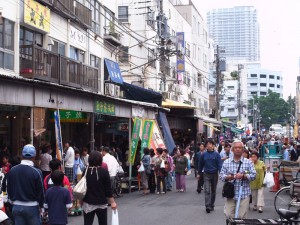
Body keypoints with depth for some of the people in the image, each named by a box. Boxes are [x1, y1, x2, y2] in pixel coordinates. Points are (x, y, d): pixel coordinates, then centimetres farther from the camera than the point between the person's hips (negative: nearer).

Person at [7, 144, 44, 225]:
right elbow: (40, 191, -9)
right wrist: (41, 205, 6)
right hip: (32, 207, -4)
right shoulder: (36, 172, -16)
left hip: (16, 206, 4)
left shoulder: (12, 171, -2)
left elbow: (9, 189, 8)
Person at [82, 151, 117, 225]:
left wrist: (81, 200, 17)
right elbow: (108, 189, -7)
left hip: (88, 203, 1)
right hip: (101, 203, -1)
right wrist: (112, 202, 1)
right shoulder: (104, 172, -9)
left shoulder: (85, 172, -3)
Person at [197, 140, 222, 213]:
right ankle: (207, 206, -16)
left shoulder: (216, 154, -4)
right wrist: (199, 173, 13)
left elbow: (220, 164, -6)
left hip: (214, 174, 0)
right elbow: (200, 164, 10)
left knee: (213, 191, 11)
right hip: (206, 174, 0)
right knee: (207, 190, -11)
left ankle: (212, 205, 23)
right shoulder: (204, 155, 0)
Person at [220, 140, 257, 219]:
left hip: (244, 195, -1)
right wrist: (227, 177, -16)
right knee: (228, 215, -1)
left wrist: (243, 176, -18)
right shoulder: (226, 162, 9)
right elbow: (221, 175, 5)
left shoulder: (248, 162, 5)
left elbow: (253, 175, -2)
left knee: (241, 217, 0)